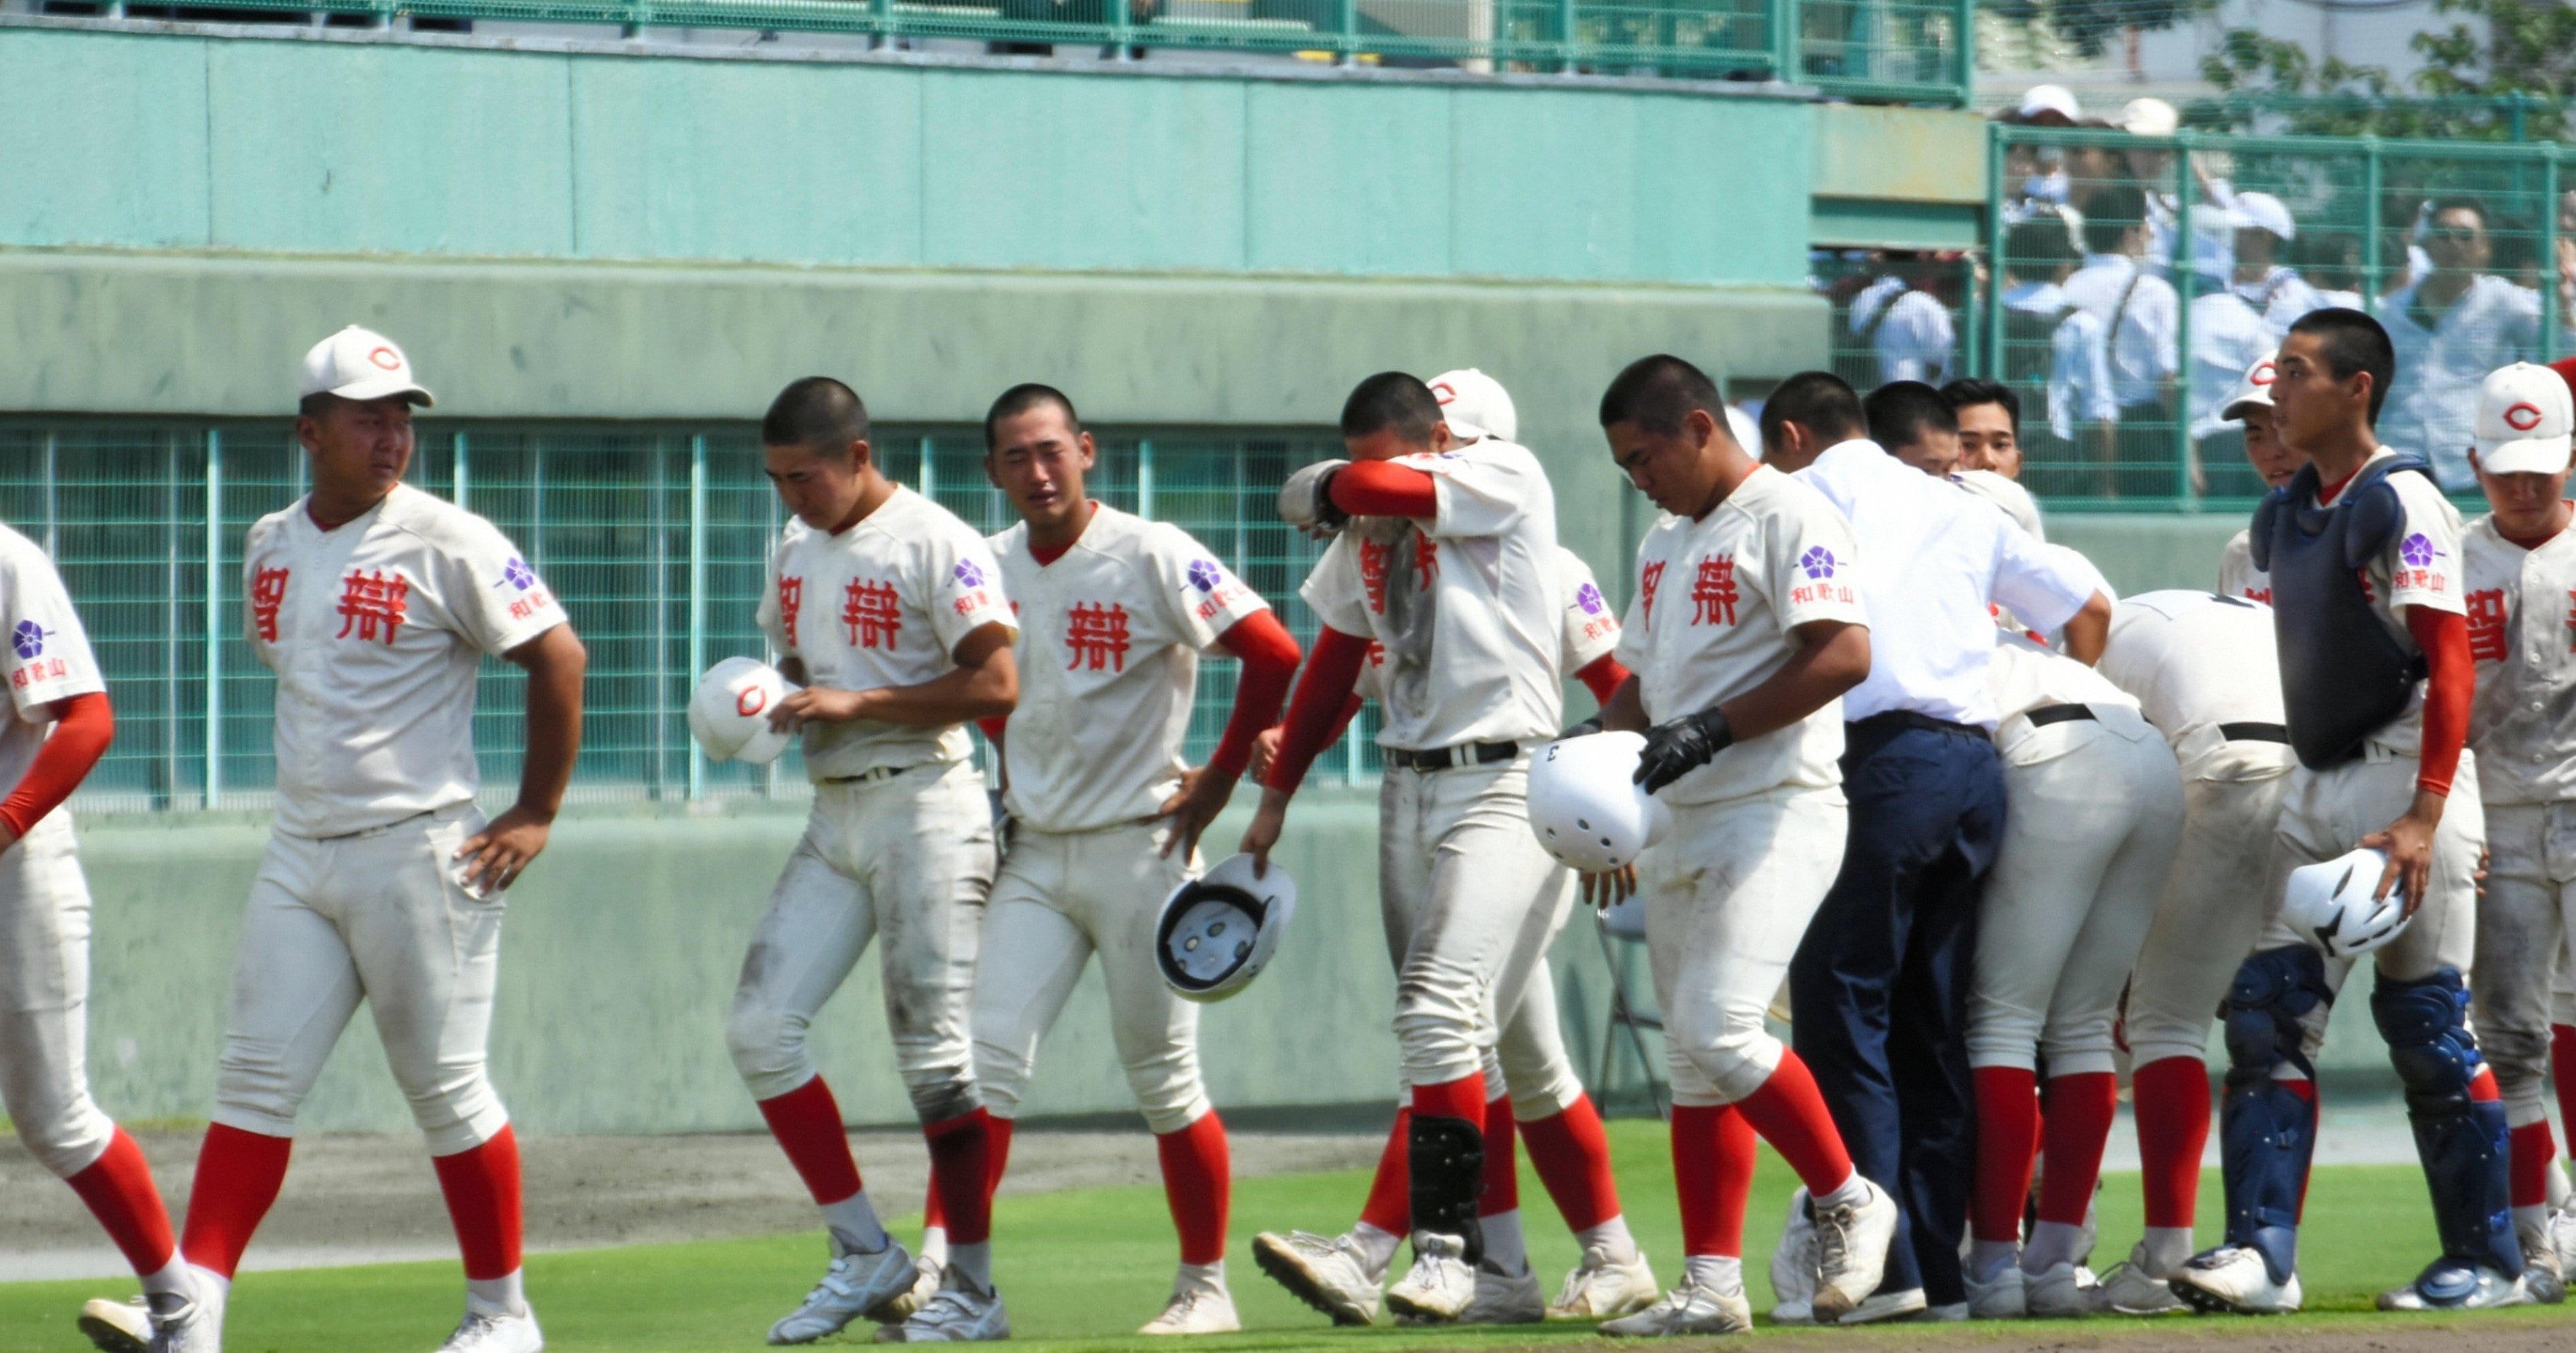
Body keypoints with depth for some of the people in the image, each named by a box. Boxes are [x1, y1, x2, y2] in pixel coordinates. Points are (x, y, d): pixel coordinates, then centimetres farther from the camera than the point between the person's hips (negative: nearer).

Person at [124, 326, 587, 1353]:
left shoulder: (445, 543, -9)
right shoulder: (270, 547, 10)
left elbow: (557, 656, -8)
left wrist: (535, 817, -9)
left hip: (418, 855, -6)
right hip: (299, 858, 6)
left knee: (446, 1088, 0)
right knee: (255, 1078, 0)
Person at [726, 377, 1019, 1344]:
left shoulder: (937, 546, -11)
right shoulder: (796, 548, 14)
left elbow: (996, 685, -17)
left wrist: (859, 702, -19)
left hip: (926, 807, -8)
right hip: (834, 817, 8)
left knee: (934, 1048, -7)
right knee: (759, 1026, -2)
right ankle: (867, 1257, 5)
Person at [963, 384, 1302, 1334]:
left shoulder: (1152, 557, -12)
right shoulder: (993, 568, 6)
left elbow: (1276, 655, -16)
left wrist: (1218, 783, -12)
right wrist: (1012, 777, 14)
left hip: (1137, 851, -5)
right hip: (1034, 856, 5)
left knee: (1163, 1078, 1)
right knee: (986, 1059, -4)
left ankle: (1205, 1285, 11)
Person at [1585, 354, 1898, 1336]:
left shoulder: (1786, 518, -9)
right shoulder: (1664, 544, 20)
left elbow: (1845, 655, -20)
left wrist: (1712, 728, -21)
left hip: (1775, 812, -9)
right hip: (1680, 822, 9)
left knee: (1719, 1031, -20)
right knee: (1691, 1060, 7)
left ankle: (1847, 1202, -1)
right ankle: (1711, 1287, 8)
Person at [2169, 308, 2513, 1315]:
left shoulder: (2401, 505, -12)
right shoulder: (2285, 515, 13)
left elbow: (2449, 666, -17)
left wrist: (2423, 818, -24)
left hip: (2404, 778, -8)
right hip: (2316, 789, 8)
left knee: (2427, 1023, -3)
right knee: (2268, 1010, -1)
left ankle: (2487, 1259, 8)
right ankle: (2262, 1252, -4)